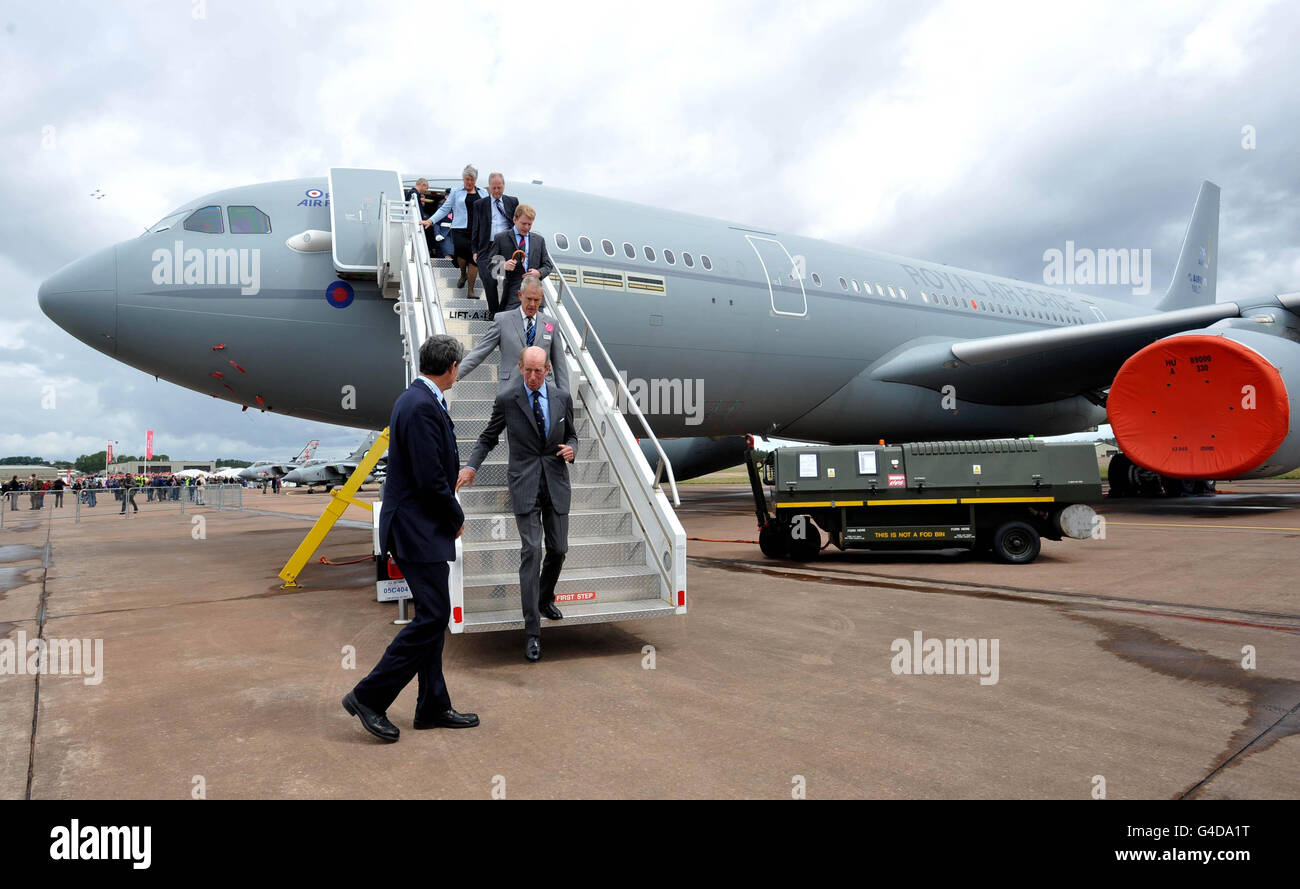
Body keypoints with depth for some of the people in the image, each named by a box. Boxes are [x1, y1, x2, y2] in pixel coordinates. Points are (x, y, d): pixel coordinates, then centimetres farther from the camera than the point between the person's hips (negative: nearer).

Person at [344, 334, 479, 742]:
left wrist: (450, 515, 11)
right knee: (432, 616, -6)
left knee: (433, 616, 13)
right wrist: (457, 518, -7)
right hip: (420, 528, -11)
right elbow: (431, 480, -23)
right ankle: (369, 696, 4)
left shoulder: (414, 399, 13)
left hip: (418, 526, 11)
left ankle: (433, 707, 22)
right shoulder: (422, 406, -19)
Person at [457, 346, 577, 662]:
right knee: (531, 550, -11)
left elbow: (572, 436, 16)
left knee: (558, 549, 9)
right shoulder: (506, 400, -3)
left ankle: (545, 600, 38)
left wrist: (571, 449, -7)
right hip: (524, 484, -3)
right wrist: (471, 465, -8)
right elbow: (488, 438, 7)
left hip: (556, 482, 3)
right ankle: (532, 630, -6)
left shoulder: (562, 398, 5)